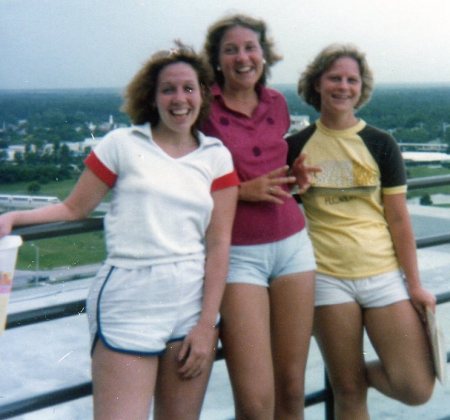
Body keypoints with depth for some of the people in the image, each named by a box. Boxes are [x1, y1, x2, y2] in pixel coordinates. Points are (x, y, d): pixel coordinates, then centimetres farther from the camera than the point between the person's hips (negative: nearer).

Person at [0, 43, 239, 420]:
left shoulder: (216, 156, 9)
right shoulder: (122, 144, 5)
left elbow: (218, 243, 4)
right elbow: (74, 208, 6)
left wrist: (207, 323, -2)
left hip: (195, 302, 3)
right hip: (129, 302, -2)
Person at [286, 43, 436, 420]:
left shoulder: (381, 144, 3)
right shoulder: (296, 147, 4)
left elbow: (398, 218, 1)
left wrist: (415, 283, 0)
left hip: (385, 275, 1)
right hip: (327, 278, 0)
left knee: (416, 388, -5)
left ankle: (366, 372, 22)